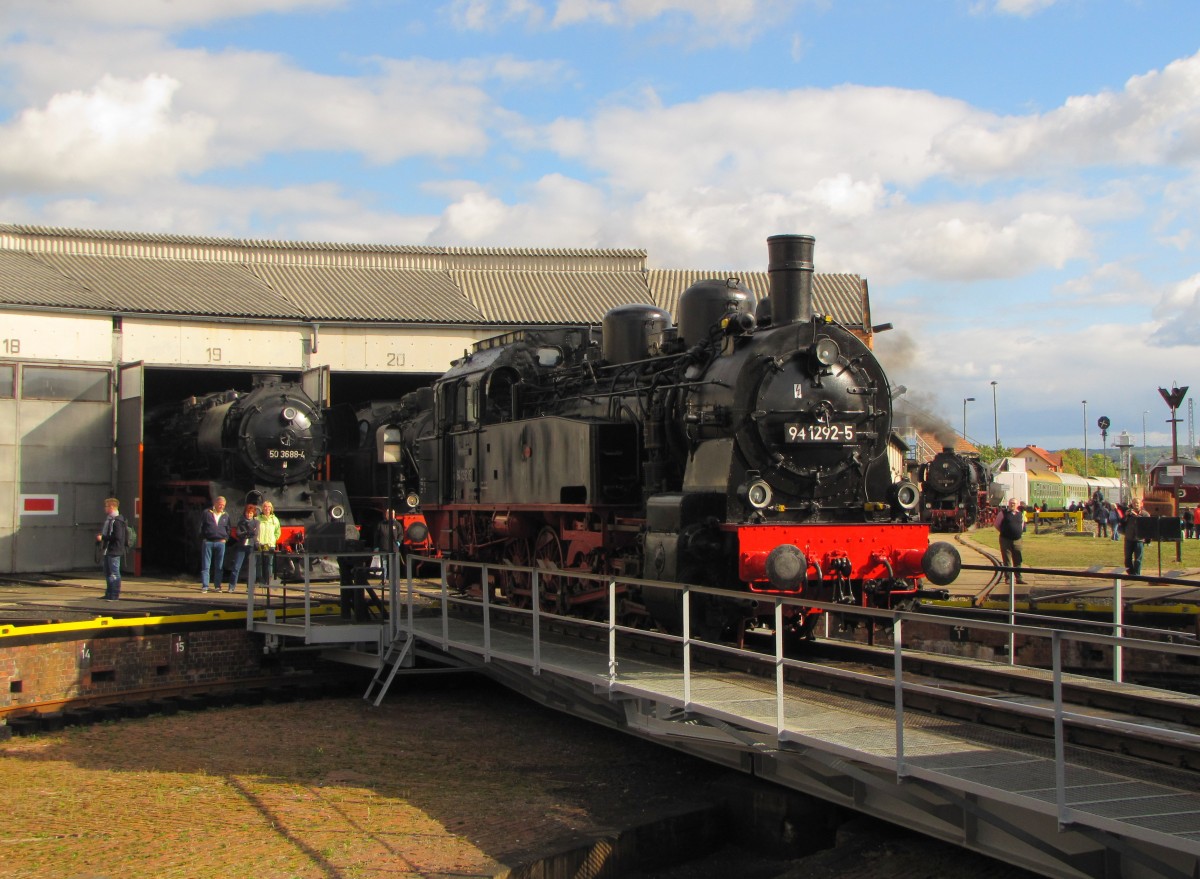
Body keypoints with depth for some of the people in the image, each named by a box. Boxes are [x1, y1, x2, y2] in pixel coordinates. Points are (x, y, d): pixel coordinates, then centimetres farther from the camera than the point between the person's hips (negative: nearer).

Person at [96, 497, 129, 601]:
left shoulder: (117, 521, -16)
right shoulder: (109, 519, 16)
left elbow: (117, 537, -23)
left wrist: (103, 537, -18)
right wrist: (100, 538, 12)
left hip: (114, 551, -10)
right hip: (108, 551, 10)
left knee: (114, 573, -6)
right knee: (107, 573, 15)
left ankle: (115, 595, -3)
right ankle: (109, 594, 24)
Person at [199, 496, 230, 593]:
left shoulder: (226, 515, 11)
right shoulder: (206, 513, 2)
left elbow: (228, 529, 19)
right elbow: (201, 527, 4)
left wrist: (225, 539, 7)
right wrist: (203, 539, -1)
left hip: (220, 542, 2)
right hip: (207, 542, -2)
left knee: (219, 567, 4)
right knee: (205, 566, -3)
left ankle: (218, 586, 10)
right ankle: (204, 586, -2)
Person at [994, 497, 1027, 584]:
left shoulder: (1020, 514, 9)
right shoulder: (1003, 513, -2)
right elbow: (996, 524, 2)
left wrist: (1020, 533, 10)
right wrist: (1004, 532, 2)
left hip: (1017, 540, 3)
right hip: (1006, 540, -3)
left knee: (1018, 561, 6)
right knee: (1007, 561, 0)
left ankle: (1019, 578, 11)